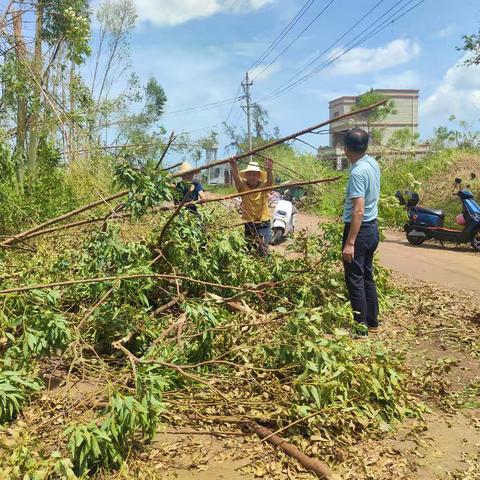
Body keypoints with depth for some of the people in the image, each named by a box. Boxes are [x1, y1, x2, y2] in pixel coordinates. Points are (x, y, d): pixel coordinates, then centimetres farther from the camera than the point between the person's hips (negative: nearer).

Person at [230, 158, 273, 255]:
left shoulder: (264, 186, -6)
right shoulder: (243, 187, -4)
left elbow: (270, 181, -26)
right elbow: (237, 178, -24)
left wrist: (269, 170, -50)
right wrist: (234, 167, -47)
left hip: (263, 224, -2)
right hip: (248, 224, 2)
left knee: (263, 250, -9)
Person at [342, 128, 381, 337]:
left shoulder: (358, 172, -22)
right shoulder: (372, 162, 5)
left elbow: (358, 210, -26)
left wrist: (349, 243, -26)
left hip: (360, 230, -9)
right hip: (372, 228, 9)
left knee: (355, 280, -1)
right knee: (367, 276, 17)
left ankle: (361, 328, 6)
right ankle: (372, 322, 27)